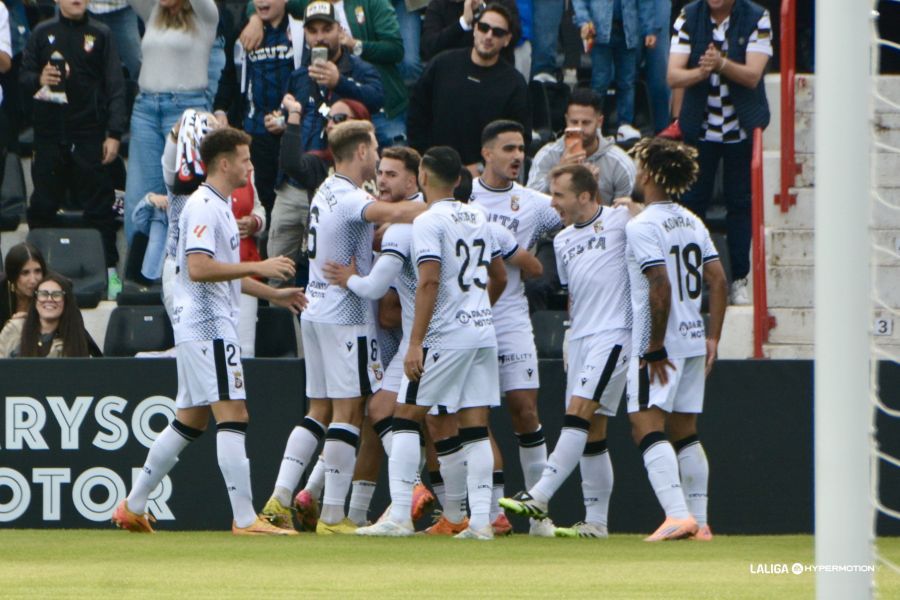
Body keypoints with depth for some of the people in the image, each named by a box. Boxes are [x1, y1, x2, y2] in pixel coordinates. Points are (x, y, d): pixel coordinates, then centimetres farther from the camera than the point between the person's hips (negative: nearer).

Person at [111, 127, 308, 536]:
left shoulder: (220, 206, 19)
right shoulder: (204, 207, -14)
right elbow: (199, 268, -25)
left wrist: (271, 294, 24)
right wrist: (258, 268, -23)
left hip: (203, 328, 11)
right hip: (208, 328, -11)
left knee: (189, 422, 14)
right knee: (232, 417, -13)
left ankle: (133, 507, 19)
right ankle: (244, 519, -17)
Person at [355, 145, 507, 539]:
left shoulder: (428, 222, -10)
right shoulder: (478, 218, 13)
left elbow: (429, 282, -19)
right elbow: (499, 277, 21)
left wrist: (416, 343, -20)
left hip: (446, 334, -7)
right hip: (484, 333, 7)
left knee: (407, 415, 0)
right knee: (474, 426, 6)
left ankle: (399, 516, -6)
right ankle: (481, 520, -1)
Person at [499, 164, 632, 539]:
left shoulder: (620, 220, -2)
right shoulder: (563, 240, 19)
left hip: (613, 335, -8)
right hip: (579, 338, 8)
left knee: (579, 413, -18)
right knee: (591, 430, 6)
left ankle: (539, 497, -25)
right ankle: (596, 520, 8)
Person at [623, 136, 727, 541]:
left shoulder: (642, 227, -13)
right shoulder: (692, 223, 12)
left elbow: (661, 288, -21)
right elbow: (718, 283, 10)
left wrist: (655, 348, -17)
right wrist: (712, 337, 12)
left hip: (658, 344, -8)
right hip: (694, 340, 8)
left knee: (647, 426, -11)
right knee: (685, 432, 14)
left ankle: (678, 513, -25)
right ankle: (700, 522, 14)